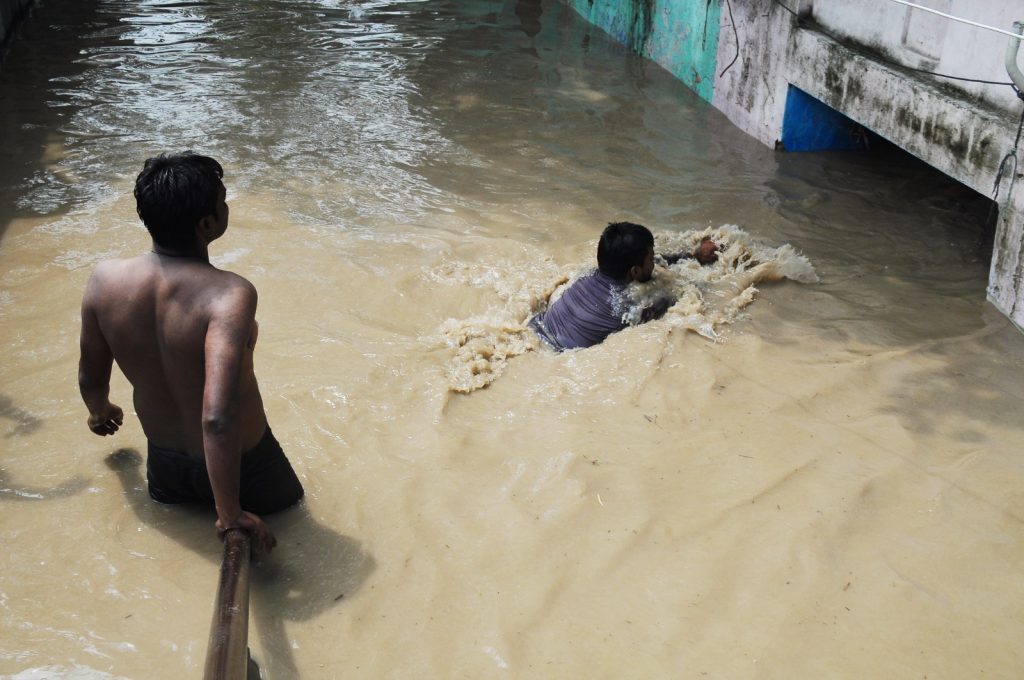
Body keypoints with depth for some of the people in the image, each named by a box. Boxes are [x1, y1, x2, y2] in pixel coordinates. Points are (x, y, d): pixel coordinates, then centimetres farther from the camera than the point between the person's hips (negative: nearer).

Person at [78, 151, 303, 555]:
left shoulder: (104, 280, -17)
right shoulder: (230, 294, -34)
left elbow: (91, 379, 0)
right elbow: (218, 419, -42)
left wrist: (101, 412, 23)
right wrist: (230, 514, -31)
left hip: (165, 464, 6)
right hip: (240, 465, -6)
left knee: (170, 507, 38)